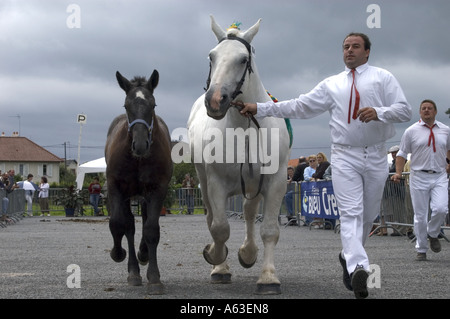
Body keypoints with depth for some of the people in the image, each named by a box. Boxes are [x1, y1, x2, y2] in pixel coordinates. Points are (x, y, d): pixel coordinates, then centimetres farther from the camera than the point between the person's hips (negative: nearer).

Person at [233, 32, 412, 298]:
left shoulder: (383, 78, 5)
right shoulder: (331, 85, 11)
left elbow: (405, 110, -3)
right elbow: (300, 107, 9)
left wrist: (378, 112, -22)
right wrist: (259, 109, 2)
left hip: (376, 157, 0)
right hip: (345, 157, 0)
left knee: (369, 215, 9)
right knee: (351, 213, -15)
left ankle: (348, 256, 30)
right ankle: (358, 267, -28)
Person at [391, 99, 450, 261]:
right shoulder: (411, 131, 2)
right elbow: (402, 153, 4)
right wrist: (398, 173, -8)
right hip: (419, 177, -1)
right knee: (420, 215, -1)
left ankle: (432, 234, 12)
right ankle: (421, 249, 11)